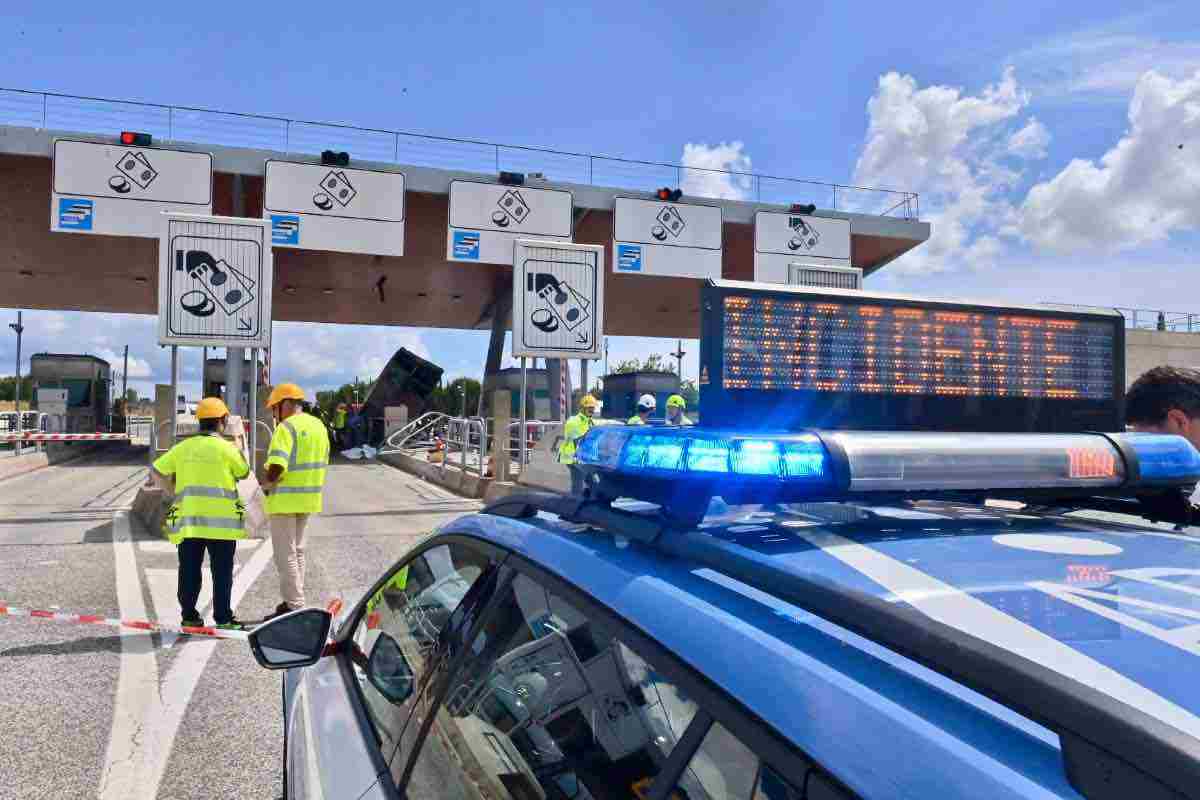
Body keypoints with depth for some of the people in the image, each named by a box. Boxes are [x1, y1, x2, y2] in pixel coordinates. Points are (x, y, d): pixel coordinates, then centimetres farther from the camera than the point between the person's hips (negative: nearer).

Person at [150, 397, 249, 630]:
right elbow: (244, 473, 8)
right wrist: (238, 449, 23)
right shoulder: (225, 448, -6)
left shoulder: (183, 447, 7)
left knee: (189, 571, 12)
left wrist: (174, 490, 22)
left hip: (188, 519, 4)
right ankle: (223, 618, 5)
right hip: (220, 520, -4)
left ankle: (189, 616, 17)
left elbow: (156, 472, 10)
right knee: (222, 572, 3)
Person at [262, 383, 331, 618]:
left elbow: (277, 466, -26)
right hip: (309, 498, 9)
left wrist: (268, 482, -8)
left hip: (285, 499, -9)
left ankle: (294, 605, 2)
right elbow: (323, 461, 16)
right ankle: (296, 600, 26)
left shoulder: (286, 427, -16)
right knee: (297, 550, 19)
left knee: (286, 555, 0)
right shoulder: (318, 425, 11)